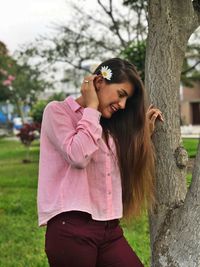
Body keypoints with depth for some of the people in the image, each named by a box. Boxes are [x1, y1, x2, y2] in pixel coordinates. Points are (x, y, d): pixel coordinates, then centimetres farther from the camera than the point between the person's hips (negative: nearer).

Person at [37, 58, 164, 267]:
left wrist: (144, 131, 14)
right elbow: (78, 156, -17)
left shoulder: (107, 126, 18)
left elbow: (127, 168, 13)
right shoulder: (57, 111, -1)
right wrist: (92, 107, -6)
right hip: (70, 228, -6)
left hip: (110, 230, 6)